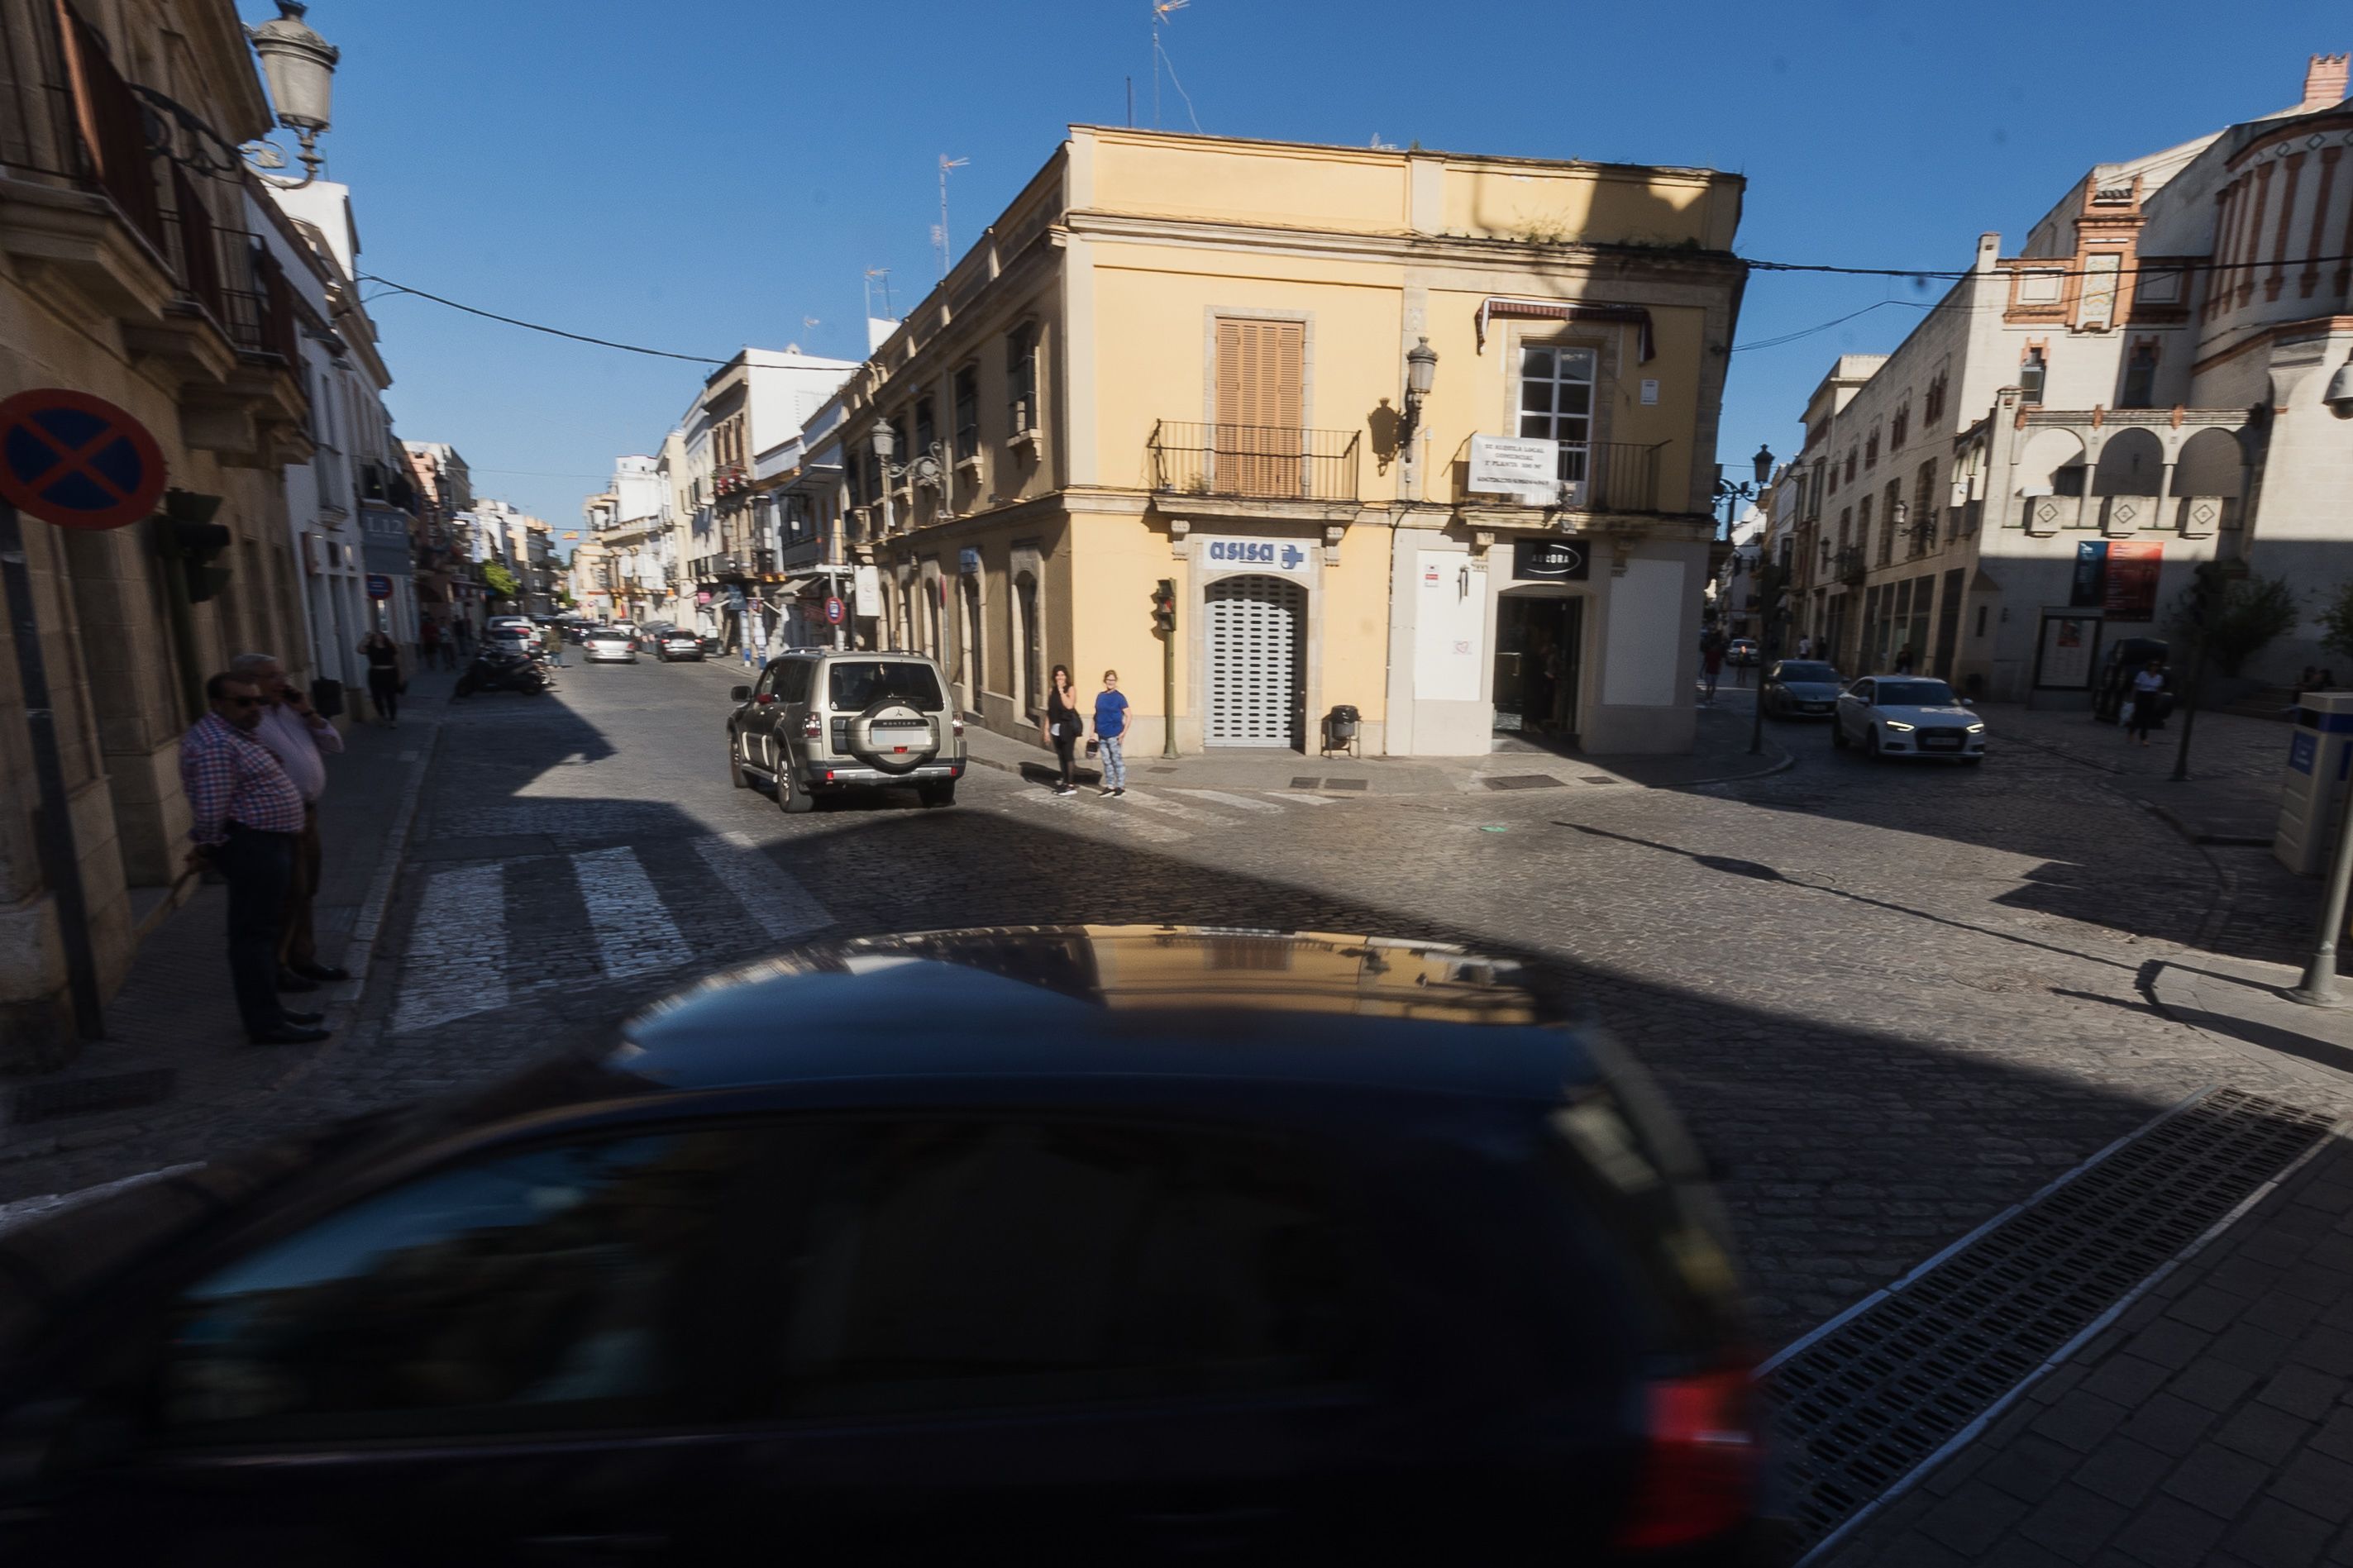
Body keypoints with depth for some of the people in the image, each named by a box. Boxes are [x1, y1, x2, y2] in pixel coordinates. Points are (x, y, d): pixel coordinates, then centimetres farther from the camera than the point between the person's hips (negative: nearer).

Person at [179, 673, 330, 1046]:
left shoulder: (233, 735, 15)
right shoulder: (215, 744, -19)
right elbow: (211, 809, -23)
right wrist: (208, 848, -9)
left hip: (265, 845, 11)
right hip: (252, 847, -11)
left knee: (262, 930, 16)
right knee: (254, 934, -6)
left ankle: (268, 1011, 26)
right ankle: (266, 1023, -1)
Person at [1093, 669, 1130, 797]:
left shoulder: (1119, 696, -6)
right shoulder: (1100, 696, 9)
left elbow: (1128, 715, -6)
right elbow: (1096, 715, 13)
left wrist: (1124, 732, -14)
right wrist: (1094, 733, 10)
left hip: (1114, 734, -5)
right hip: (1102, 735, 5)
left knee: (1117, 760, 2)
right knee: (1106, 761, 11)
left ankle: (1121, 786, 9)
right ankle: (1110, 786, 19)